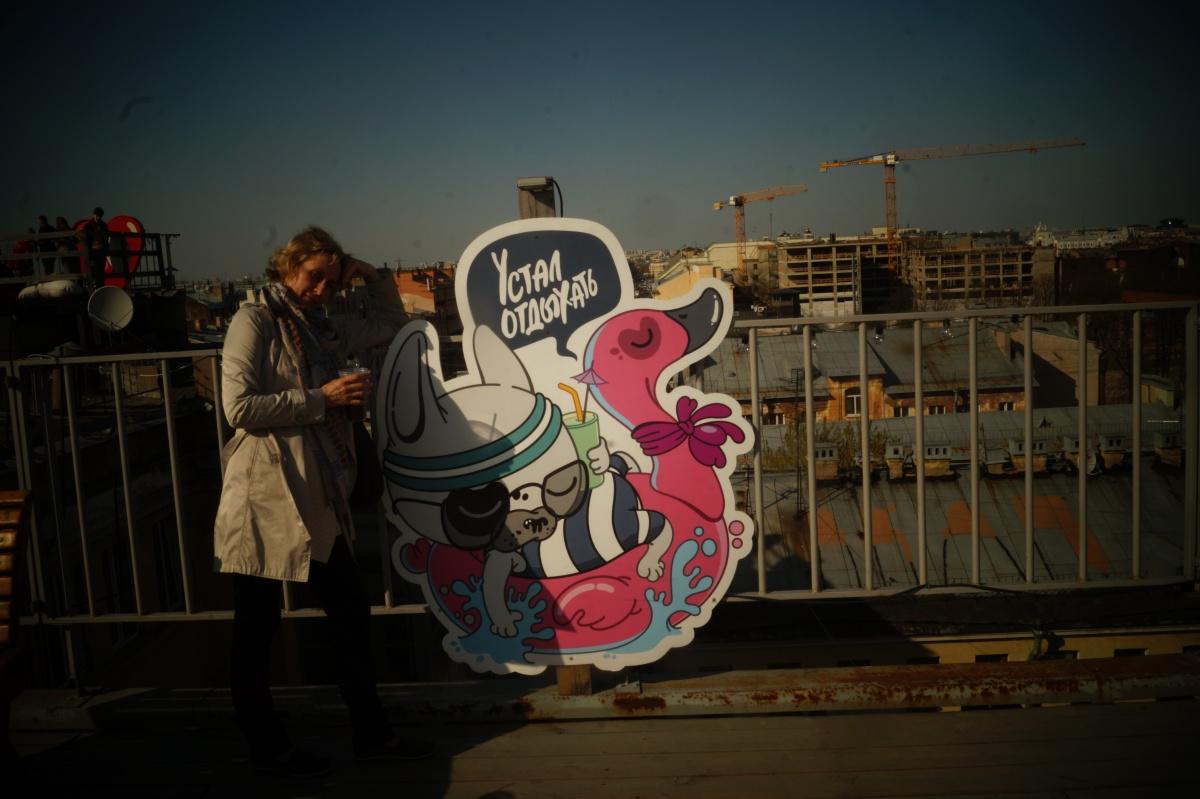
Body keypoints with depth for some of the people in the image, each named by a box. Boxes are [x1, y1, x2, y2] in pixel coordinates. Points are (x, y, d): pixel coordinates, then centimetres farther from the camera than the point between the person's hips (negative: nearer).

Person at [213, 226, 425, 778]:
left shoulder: (325, 329, 15)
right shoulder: (255, 321, -6)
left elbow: (391, 324, 28)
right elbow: (240, 407, -16)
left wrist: (374, 277, 12)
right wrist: (321, 399, -14)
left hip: (317, 499, 7)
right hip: (265, 498, -7)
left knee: (351, 613, 10)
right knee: (256, 630, 7)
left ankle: (370, 733, 22)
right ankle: (266, 747, 23)